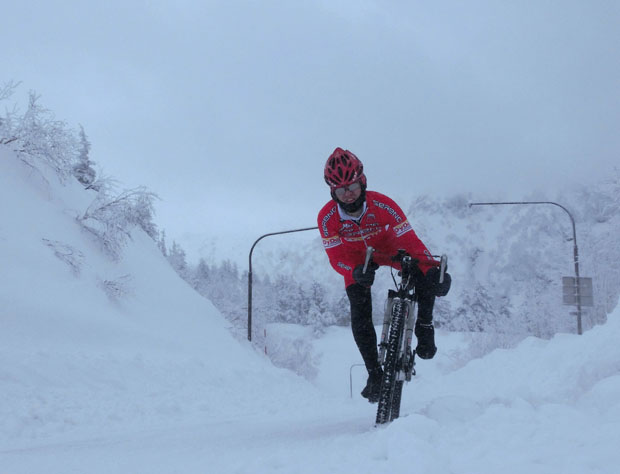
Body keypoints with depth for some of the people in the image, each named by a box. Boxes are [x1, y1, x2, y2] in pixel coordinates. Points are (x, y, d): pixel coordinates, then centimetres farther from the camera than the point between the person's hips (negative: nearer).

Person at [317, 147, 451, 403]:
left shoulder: (381, 204, -33)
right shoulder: (327, 217, -28)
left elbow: (408, 238, -32)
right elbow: (336, 257, -24)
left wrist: (432, 265, -43)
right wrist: (356, 271, -46)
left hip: (388, 249, -1)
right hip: (356, 261, 1)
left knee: (428, 278, -27)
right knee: (360, 318, -13)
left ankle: (424, 327, -1)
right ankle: (374, 374, 2)